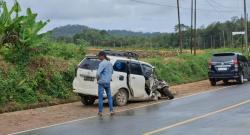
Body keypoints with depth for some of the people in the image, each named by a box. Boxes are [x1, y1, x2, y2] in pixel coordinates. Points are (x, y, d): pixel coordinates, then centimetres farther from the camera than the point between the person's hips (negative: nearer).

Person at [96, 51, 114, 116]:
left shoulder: (102, 63, -16)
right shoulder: (110, 63, 9)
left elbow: (98, 73, -23)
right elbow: (112, 72, 21)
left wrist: (98, 78, -6)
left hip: (102, 82, -7)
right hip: (108, 82, 7)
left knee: (100, 97, 0)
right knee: (109, 96, 13)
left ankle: (100, 111, 3)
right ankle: (111, 110, 13)